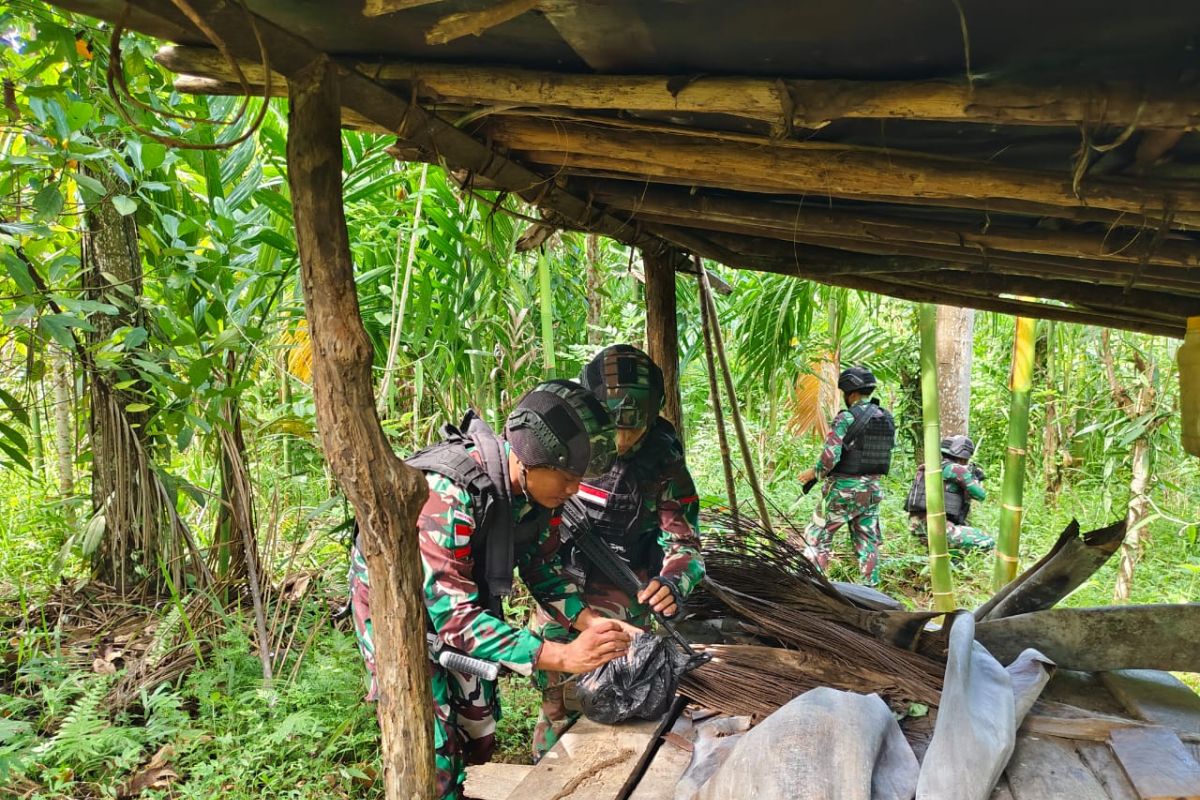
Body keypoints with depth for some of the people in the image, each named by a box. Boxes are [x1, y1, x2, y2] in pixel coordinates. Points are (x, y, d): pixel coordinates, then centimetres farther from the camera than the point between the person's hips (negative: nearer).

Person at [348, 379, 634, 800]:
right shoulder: (447, 493, -38)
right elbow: (453, 615, -38)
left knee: (479, 732, 15)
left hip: (464, 595, 7)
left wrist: (591, 622, -20)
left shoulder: (538, 486, -16)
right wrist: (565, 657, -41)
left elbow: (541, 567, -3)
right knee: (433, 756, -6)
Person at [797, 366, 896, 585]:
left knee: (817, 537, 5)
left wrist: (814, 473, -4)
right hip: (872, 489, 6)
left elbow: (830, 456, -21)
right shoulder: (887, 419, 6)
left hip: (843, 489, -6)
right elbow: (886, 451, 13)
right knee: (867, 540, 14)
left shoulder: (846, 418, -16)